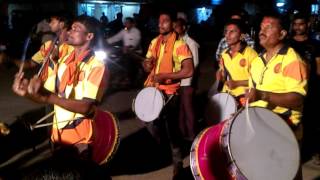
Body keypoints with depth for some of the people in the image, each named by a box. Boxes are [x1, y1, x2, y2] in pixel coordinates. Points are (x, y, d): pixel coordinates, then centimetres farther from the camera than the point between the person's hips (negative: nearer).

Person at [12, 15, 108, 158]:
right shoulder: (64, 60, 6)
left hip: (80, 135, -6)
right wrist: (27, 92, -17)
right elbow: (46, 94, 4)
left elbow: (86, 107, -25)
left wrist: (49, 97, -31)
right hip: (57, 131, 7)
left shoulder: (96, 66, -15)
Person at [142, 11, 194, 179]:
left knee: (171, 128, 3)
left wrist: (164, 76, -24)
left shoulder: (180, 45, -13)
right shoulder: (154, 42, 7)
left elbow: (189, 71, -21)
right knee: (151, 123, 16)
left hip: (169, 92, -6)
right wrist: (147, 64, -9)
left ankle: (177, 162, 22)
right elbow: (147, 65, 16)